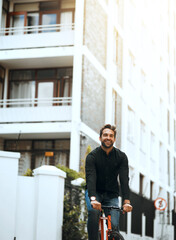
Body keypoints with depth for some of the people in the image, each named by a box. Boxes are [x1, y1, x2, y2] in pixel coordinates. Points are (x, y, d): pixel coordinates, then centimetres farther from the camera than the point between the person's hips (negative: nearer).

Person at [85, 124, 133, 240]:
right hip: (94, 192, -2)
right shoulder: (92, 156, -13)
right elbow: (91, 179, -26)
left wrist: (126, 201, -32)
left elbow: (124, 180, -17)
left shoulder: (121, 157, -7)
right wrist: (93, 199, -44)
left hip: (111, 195, 2)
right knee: (94, 212, -32)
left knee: (114, 225, -14)